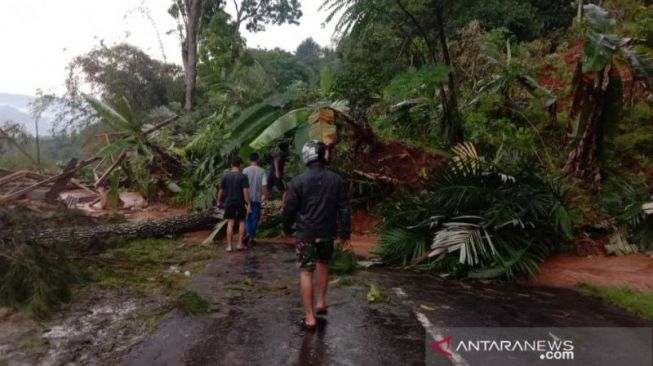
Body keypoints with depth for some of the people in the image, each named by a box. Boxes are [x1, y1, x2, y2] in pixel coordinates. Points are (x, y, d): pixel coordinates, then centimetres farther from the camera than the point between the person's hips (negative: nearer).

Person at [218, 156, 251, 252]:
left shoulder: (225, 176, -1)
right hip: (240, 202, -2)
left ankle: (229, 246, 3)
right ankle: (240, 244, 10)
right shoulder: (243, 176, -10)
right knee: (241, 222, 12)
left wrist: (219, 201, 14)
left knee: (230, 223, 4)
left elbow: (221, 190, 2)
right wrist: (248, 204, -14)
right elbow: (246, 191, -16)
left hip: (229, 202, 2)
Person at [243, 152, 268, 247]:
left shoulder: (245, 170, -5)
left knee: (247, 216, 15)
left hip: (247, 197, 0)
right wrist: (265, 196, 6)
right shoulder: (262, 171, -4)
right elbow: (264, 185, -6)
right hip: (257, 198, 0)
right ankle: (251, 237, 10)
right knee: (255, 218, 8)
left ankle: (248, 233, -4)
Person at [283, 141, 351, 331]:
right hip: (328, 232, 3)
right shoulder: (336, 180, -2)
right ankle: (321, 302, 30)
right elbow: (344, 209, 0)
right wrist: (345, 234, 8)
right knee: (323, 264, 26)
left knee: (306, 272, 3)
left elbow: (289, 208, -5)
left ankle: (309, 317, 4)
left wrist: (286, 228, 12)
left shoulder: (299, 180, -10)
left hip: (306, 233, -3)